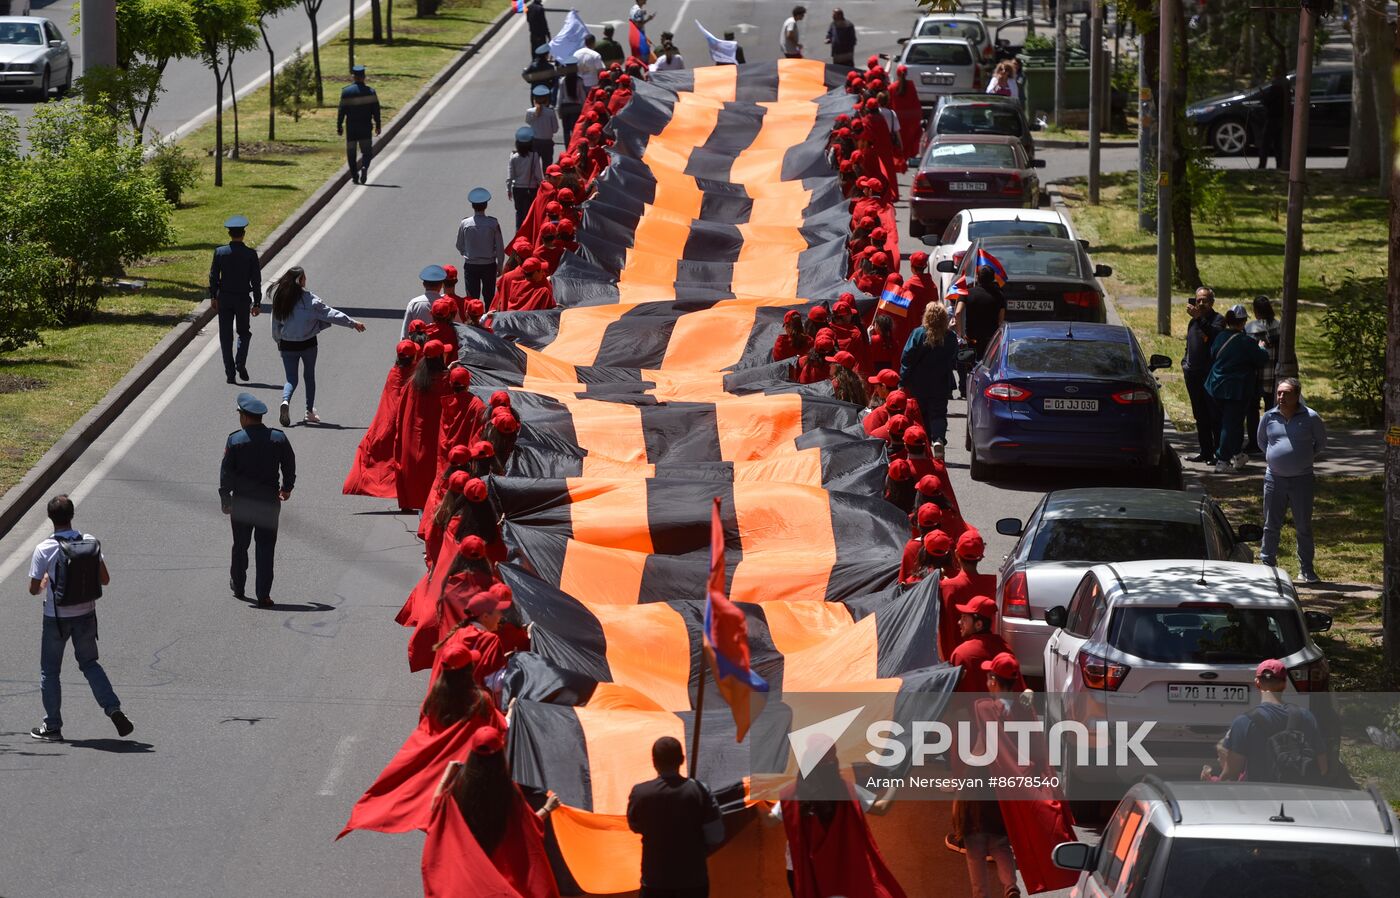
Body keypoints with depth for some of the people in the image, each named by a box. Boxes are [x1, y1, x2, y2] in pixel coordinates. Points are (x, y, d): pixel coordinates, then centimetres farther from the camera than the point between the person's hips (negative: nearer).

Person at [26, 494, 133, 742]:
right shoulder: (91, 543, -7)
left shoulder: (45, 549, -17)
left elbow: (34, 589, -11)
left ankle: (52, 727, 17)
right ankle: (114, 710, 7)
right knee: (89, 663, 21)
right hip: (86, 615, 3)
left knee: (49, 671, 13)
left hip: (57, 617, -3)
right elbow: (105, 579, 0)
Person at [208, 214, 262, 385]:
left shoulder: (220, 252, -6)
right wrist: (256, 303, 1)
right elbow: (256, 280, -6)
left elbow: (213, 276, -1)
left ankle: (230, 373, 4)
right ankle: (240, 364, -3)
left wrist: (213, 297, 11)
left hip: (224, 299, 1)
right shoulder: (250, 254, -9)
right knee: (244, 333, 18)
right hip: (243, 299, -1)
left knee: (226, 336, 7)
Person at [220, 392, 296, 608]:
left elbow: (226, 472, -6)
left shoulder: (235, 440, -8)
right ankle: (263, 595, -3)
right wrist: (287, 487, 26)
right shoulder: (279, 438, -2)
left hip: (242, 501, -1)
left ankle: (238, 587, 30)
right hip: (269, 501, 1)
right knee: (266, 549, 2)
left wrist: (225, 498, 3)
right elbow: (289, 466, 8)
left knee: (240, 546, 16)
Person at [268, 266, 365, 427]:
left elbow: (275, 324, 4)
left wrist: (278, 341, 18)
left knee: (291, 378, 8)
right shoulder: (308, 298, -12)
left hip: (287, 345, 2)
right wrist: (353, 323, -2)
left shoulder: (279, 298, -2)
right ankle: (310, 411, 21)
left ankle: (286, 401, -23)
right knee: (310, 376, 17)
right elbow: (329, 314, -10)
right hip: (307, 344, -2)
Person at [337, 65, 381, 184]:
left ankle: (354, 177, 7)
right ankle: (364, 167, -21)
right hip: (366, 127, 0)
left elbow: (341, 111, -5)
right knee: (366, 150, 7)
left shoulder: (346, 92, -5)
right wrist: (377, 126, 4)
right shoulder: (371, 92, -2)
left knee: (351, 152, 9)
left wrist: (339, 126, 2)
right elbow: (376, 110, -3)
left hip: (351, 127, 0)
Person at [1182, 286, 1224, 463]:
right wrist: (1185, 364, 13)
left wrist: (1199, 318, -34)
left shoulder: (1217, 320, -6)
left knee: (1214, 416, -6)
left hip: (1210, 375, -7)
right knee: (1200, 417, 10)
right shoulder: (1193, 322, 16)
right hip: (1194, 374, 7)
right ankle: (1206, 453, 14)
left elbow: (1215, 334, -29)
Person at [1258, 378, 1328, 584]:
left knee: (1304, 527, 5)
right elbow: (1261, 439, 19)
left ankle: (1306, 570, 13)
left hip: (1302, 479, -2)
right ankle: (1267, 565, 15)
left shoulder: (1310, 418, -6)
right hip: (1274, 478, 2)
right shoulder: (1269, 417, 1)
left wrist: (1307, 458, 8)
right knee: (1271, 525, 6)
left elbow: (1321, 442, 10)